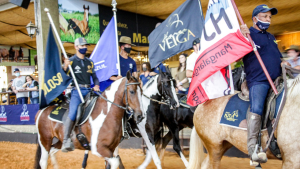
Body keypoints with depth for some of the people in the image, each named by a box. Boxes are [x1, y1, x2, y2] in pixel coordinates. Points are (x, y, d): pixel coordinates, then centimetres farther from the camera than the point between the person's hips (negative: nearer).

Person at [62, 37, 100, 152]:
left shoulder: (90, 62, 19)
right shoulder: (71, 61, 4)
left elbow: (94, 77, 22)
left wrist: (96, 85, 2)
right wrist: (65, 67, -24)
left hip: (88, 91, 5)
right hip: (77, 91, -5)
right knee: (73, 113, -22)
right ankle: (66, 141, -18)